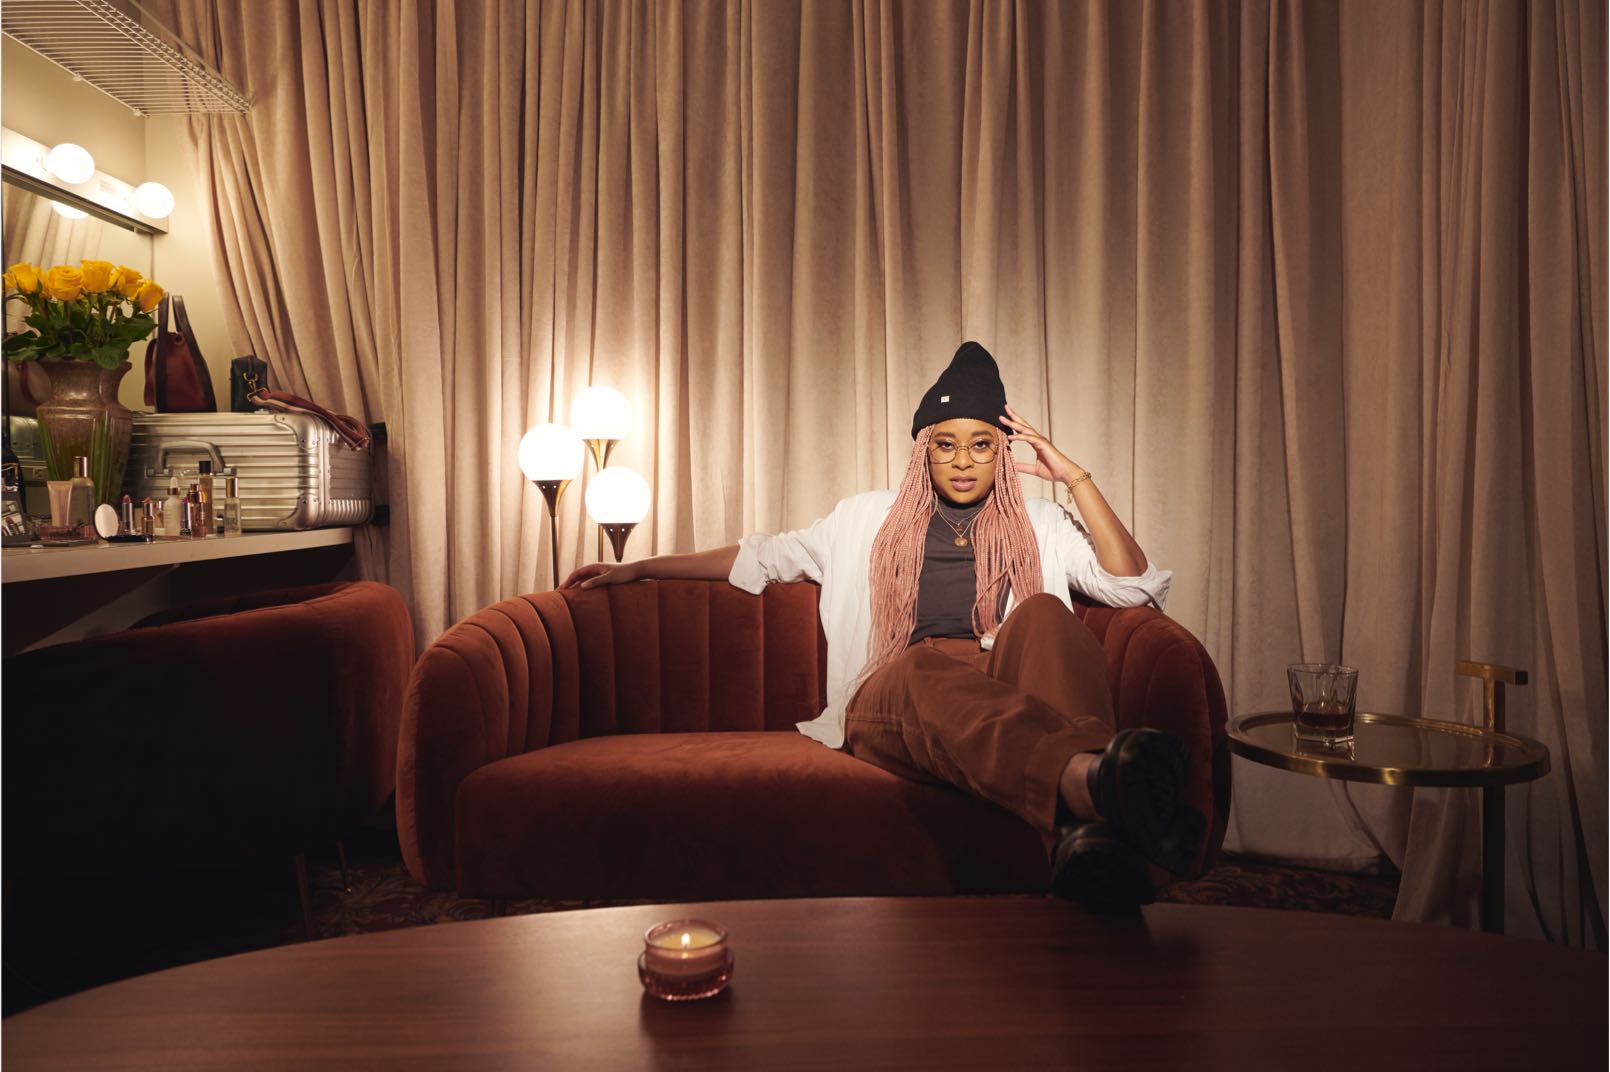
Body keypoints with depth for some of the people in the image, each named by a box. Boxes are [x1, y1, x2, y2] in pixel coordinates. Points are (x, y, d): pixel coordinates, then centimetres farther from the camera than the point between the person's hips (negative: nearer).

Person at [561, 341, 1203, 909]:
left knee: (1044, 613, -32)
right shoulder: (871, 519, 28)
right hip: (894, 702, -1)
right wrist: (637, 569, 31)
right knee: (924, 663, -38)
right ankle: (1096, 780, -70)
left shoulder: (1039, 525, 26)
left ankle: (1086, 834, -59)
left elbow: (1131, 586, 13)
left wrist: (1075, 477, 10)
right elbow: (761, 558, 32)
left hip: (1011, 695, 1)